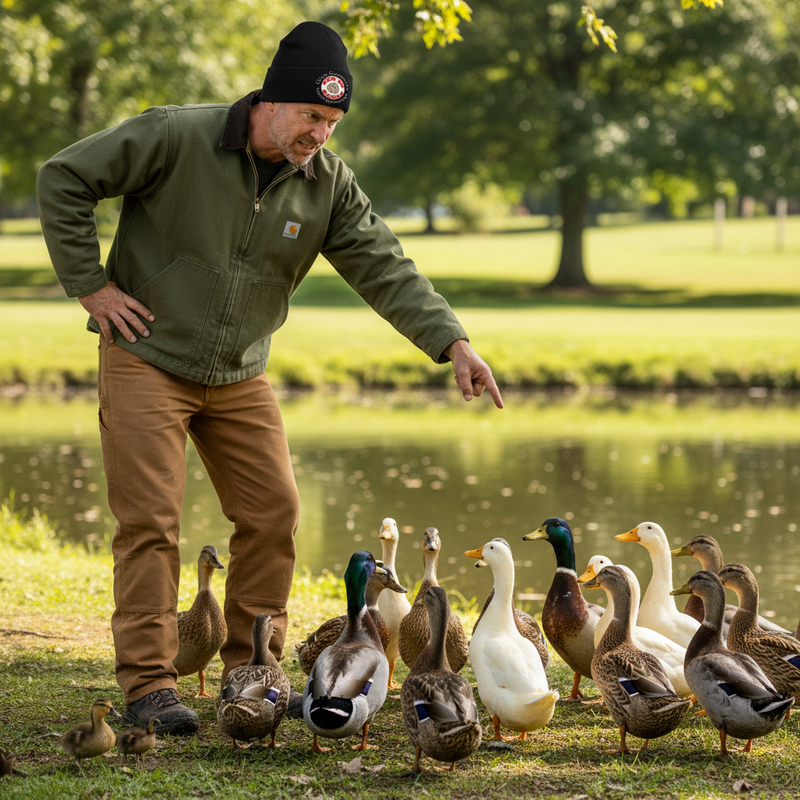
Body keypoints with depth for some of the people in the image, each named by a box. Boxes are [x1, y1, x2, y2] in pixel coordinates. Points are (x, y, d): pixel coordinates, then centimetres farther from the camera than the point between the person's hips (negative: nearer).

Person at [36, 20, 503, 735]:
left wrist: (452, 342, -19)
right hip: (147, 359, -5)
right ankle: (148, 685, -2)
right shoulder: (175, 137, -18)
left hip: (240, 377, 5)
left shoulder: (327, 182, -4)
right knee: (151, 520, -7)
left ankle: (253, 673, 17)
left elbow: (385, 268, -6)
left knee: (273, 512, 3)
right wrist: (90, 285, -13)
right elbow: (64, 179, -12)